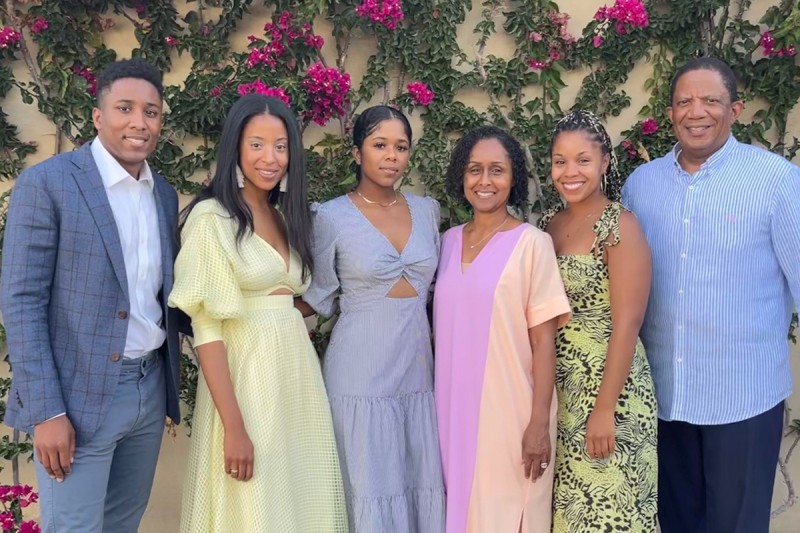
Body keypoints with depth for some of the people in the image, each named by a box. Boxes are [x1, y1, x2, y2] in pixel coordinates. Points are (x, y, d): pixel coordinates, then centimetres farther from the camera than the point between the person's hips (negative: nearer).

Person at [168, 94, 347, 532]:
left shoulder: (285, 215, 11)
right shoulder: (211, 217, -11)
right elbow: (207, 328, -15)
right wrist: (234, 425, -19)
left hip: (298, 373, 7)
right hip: (246, 376, -7)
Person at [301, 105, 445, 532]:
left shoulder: (427, 210, 7)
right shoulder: (332, 216, -5)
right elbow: (320, 298, 5)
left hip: (417, 369, 4)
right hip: (359, 374, -4)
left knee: (422, 487, 7)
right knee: (369, 491, 3)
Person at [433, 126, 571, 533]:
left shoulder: (532, 242, -8)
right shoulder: (448, 241, 6)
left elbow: (543, 339, -9)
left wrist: (540, 421, -12)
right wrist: (440, 406, 10)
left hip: (510, 410, -4)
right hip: (455, 408, 4)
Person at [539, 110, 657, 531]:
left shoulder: (620, 226, -12)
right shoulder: (547, 225, 6)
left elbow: (626, 325, -16)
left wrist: (604, 409, -18)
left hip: (609, 389, -6)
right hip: (557, 390, 6)